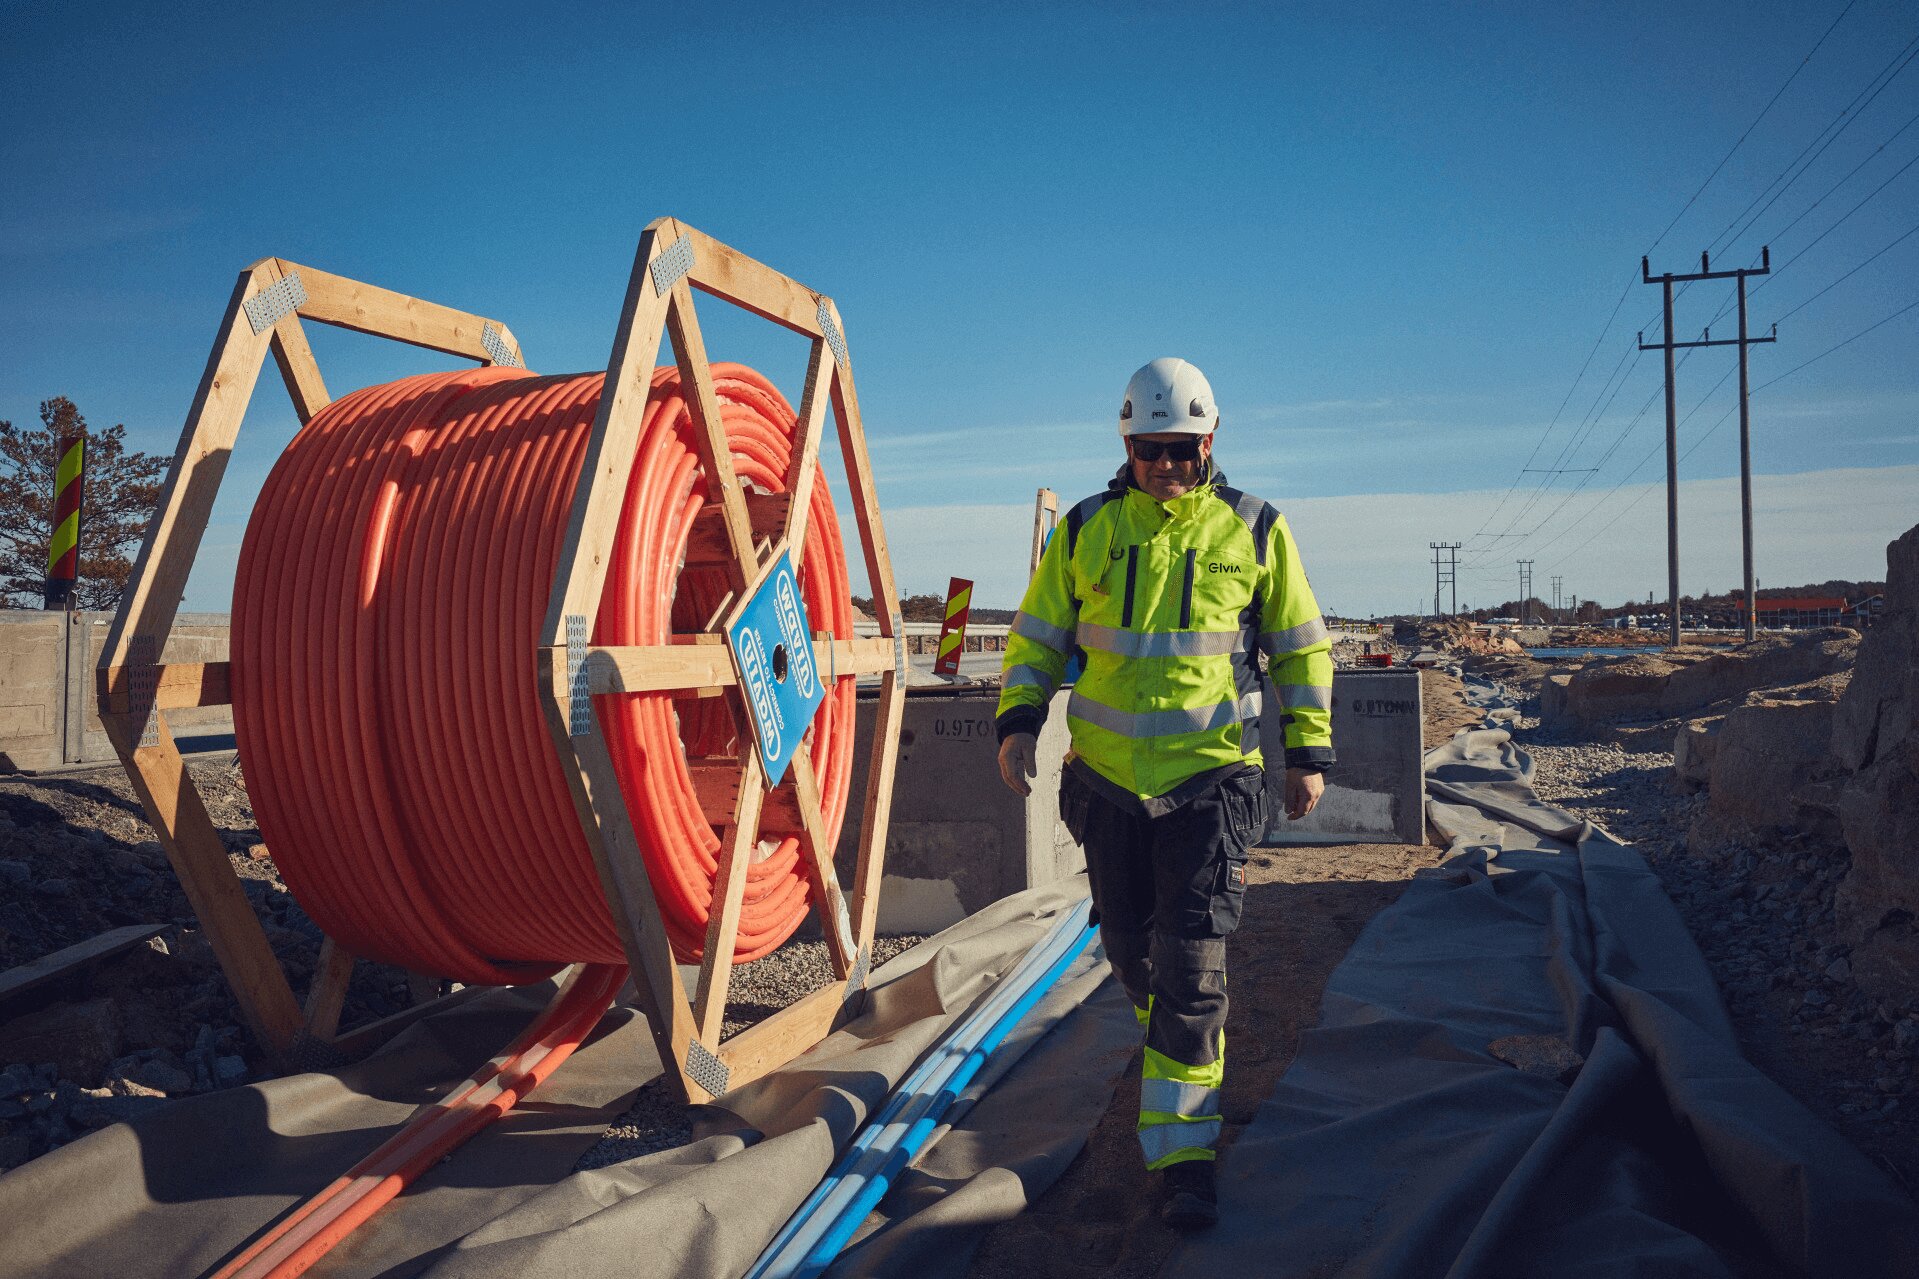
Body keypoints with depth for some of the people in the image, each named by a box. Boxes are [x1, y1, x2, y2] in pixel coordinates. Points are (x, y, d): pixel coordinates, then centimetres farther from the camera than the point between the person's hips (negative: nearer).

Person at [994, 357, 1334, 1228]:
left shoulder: (1253, 531, 0)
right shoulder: (1085, 530, 3)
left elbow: (1301, 646, 8)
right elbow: (1037, 634, 9)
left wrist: (1308, 752, 6)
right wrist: (1018, 720, -5)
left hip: (1212, 775, -3)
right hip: (1109, 776, 3)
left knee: (1191, 965, -8)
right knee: (1130, 946, 15)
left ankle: (1184, 1155, 1)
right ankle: (1184, 1051, 46)